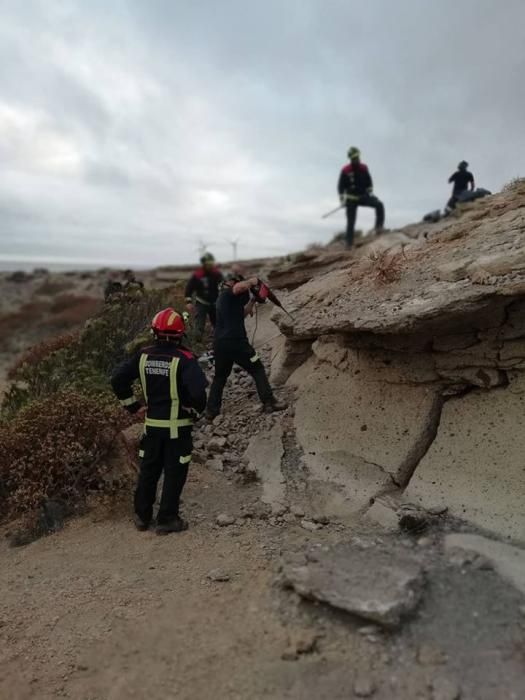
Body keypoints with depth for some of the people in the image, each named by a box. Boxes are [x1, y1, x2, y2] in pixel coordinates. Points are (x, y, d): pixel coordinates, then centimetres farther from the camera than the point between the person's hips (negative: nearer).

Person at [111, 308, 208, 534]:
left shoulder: (144, 355, -2)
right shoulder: (184, 359, -17)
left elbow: (118, 379, 0)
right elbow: (198, 389, -27)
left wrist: (132, 405, 9)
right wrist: (197, 410, -7)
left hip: (152, 423, 5)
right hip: (177, 426, -4)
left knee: (148, 470, 19)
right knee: (174, 473, 9)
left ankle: (142, 516, 30)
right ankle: (167, 519, 17)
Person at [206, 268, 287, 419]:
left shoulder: (223, 296, 19)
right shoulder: (229, 293, -8)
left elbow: (242, 314, 26)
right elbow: (240, 287, -33)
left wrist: (252, 300, 19)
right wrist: (251, 281, -13)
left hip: (219, 343, 8)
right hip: (236, 342, -8)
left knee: (220, 377, 20)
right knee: (257, 369, 6)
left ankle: (211, 410, 17)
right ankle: (269, 403, 5)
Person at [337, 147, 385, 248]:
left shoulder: (363, 168, 2)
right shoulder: (345, 171, -8)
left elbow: (369, 182, 13)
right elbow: (341, 186, -4)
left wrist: (370, 193, 4)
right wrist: (342, 200, -10)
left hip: (363, 196, 3)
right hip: (351, 199, -3)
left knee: (379, 205, -20)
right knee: (351, 222, -4)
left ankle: (379, 227, -17)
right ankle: (349, 243, 3)